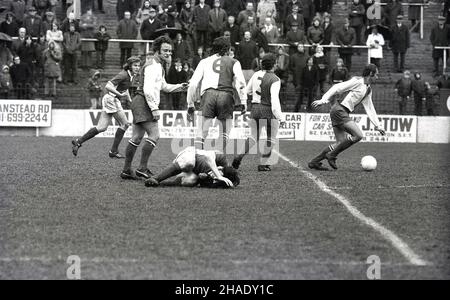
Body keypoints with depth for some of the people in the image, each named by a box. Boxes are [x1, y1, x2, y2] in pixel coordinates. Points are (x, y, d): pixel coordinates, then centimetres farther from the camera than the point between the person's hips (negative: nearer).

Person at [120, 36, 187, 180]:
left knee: (137, 138, 10)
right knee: (154, 135, -16)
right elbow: (147, 89, -22)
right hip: (143, 103, -11)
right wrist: (154, 109, -22)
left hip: (138, 104, 11)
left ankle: (126, 170, 12)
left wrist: (179, 87, 16)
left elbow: (163, 86, 31)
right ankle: (142, 168, -16)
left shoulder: (159, 65, 20)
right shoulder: (153, 66, -13)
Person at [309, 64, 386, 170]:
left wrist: (378, 126, 19)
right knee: (358, 135, -17)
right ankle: (332, 155, -10)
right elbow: (337, 88, -13)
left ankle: (314, 162, 7)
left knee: (341, 142, 4)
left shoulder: (368, 90, 19)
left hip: (343, 113, 10)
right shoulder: (357, 81, -9)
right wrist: (323, 100, -19)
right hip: (339, 110, -10)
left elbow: (369, 109, 23)